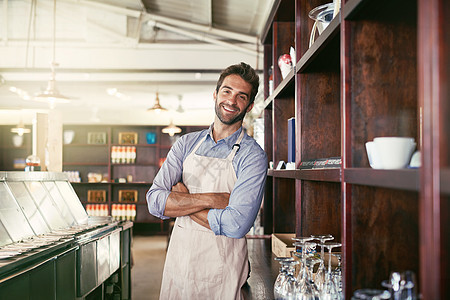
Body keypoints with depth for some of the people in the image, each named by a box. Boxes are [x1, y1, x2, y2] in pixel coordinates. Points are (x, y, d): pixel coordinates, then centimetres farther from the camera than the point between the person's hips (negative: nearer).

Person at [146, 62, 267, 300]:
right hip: (178, 259, 4)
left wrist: (182, 200, -10)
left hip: (221, 271, -3)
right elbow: (154, 201, -6)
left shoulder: (252, 156, -10)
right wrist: (210, 200, -17)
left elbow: (236, 225, -22)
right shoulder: (187, 144, 4)